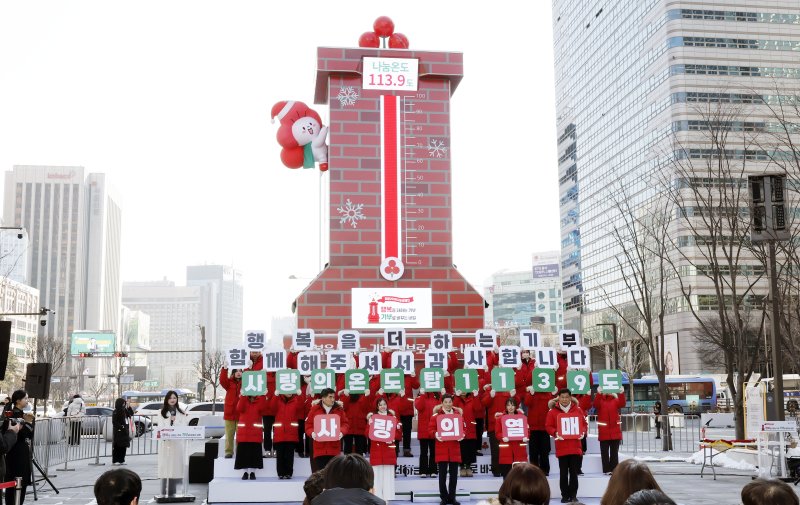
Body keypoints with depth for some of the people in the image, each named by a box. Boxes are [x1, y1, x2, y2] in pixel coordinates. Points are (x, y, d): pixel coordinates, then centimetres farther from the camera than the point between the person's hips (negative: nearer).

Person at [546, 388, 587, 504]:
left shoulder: (578, 410, 3)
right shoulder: (553, 411, -2)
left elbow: (584, 424, 9)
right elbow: (548, 426, -2)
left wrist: (583, 432, -9)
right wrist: (555, 433, -19)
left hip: (575, 447, 1)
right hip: (561, 447, -1)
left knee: (574, 472, 6)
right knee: (564, 473, 4)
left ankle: (573, 495, 14)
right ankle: (565, 495, 11)